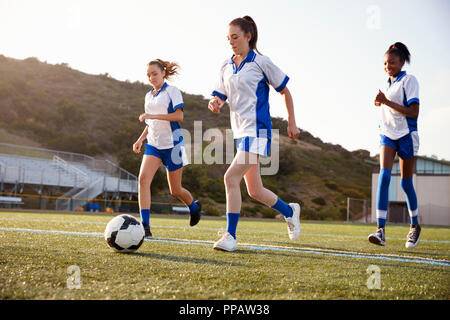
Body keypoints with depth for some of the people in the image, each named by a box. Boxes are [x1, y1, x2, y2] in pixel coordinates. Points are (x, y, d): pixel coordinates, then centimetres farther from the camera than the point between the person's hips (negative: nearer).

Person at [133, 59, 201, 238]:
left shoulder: (172, 91, -3)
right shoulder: (149, 96, 16)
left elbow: (179, 116, -17)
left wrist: (153, 116, -24)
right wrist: (140, 140, 10)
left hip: (172, 144, -5)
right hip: (153, 144, 5)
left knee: (175, 190, 4)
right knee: (143, 179, -19)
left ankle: (194, 207, 38)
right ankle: (145, 226, -21)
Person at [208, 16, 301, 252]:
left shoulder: (260, 62, -4)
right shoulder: (226, 67, 12)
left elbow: (285, 91, 4)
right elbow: (219, 97, 15)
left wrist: (292, 123, 5)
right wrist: (214, 104, -10)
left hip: (257, 130, -7)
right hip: (240, 132, 7)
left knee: (231, 177, -21)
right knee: (254, 191, 11)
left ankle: (230, 236, -14)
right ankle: (289, 211, 37)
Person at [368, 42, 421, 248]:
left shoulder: (409, 80, -7)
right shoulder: (388, 83, 14)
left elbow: (414, 112, -17)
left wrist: (387, 102, -21)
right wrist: (381, 103, 8)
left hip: (406, 135, -5)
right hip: (388, 135, 5)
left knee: (406, 183, 3)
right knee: (384, 176, -15)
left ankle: (414, 225, 27)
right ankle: (380, 230, -22)